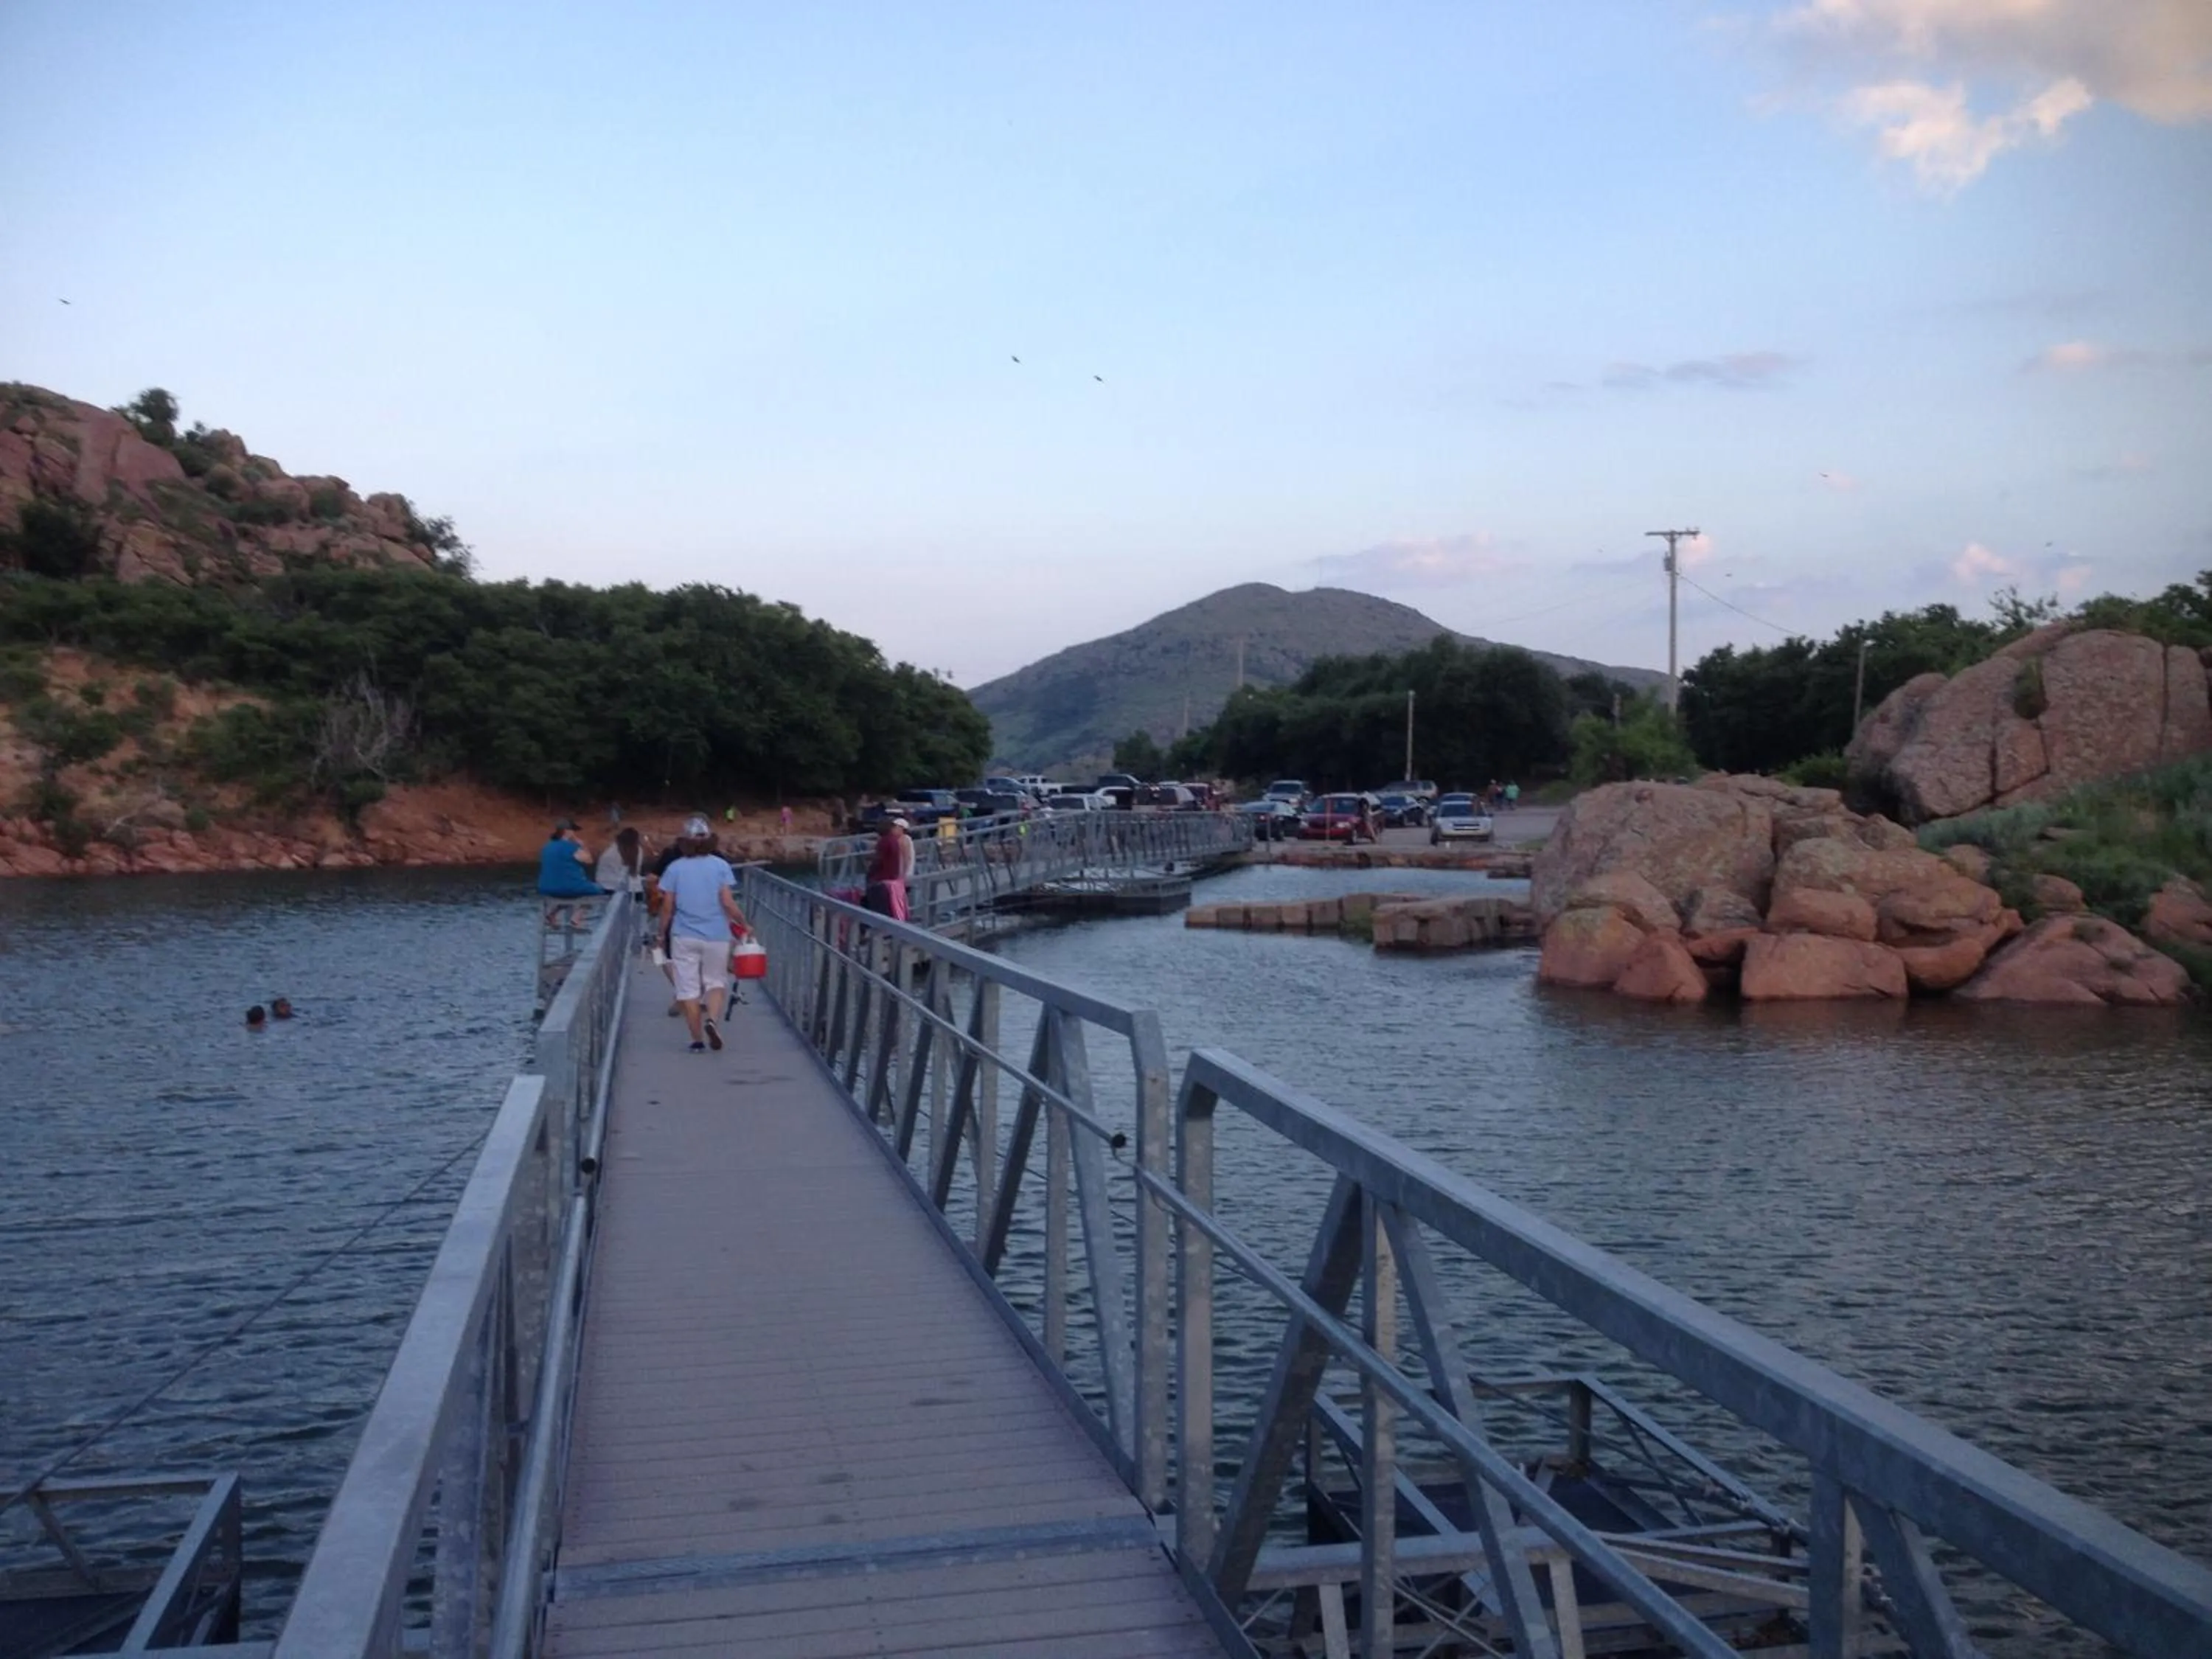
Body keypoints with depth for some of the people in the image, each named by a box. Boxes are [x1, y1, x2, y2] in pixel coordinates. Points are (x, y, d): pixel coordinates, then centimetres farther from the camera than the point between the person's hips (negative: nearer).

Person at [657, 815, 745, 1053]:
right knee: (716, 981, 14)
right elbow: (728, 903, -7)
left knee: (688, 988, 6)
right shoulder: (721, 866, -2)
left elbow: (667, 907, 0)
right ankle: (712, 1019, -12)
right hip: (716, 936, 0)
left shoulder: (675, 868, 0)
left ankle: (698, 1040, 7)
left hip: (684, 937, 0)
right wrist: (744, 924, 7)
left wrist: (662, 934, 11)